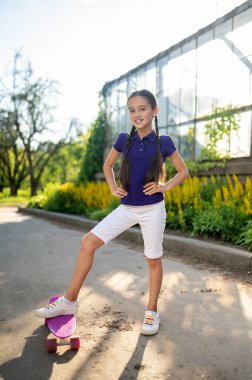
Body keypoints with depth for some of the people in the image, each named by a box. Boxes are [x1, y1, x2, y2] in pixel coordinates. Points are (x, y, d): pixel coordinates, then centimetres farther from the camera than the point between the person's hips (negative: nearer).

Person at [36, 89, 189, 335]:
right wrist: (113, 188, 4)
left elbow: (183, 171, 7)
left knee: (153, 259, 6)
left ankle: (152, 312, 25)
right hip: (126, 208, 3)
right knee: (88, 242, -5)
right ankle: (70, 301, 6)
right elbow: (107, 164, 18)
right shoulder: (124, 139, 2)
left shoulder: (164, 143, -4)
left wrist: (165, 186, -9)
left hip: (152, 209, -3)